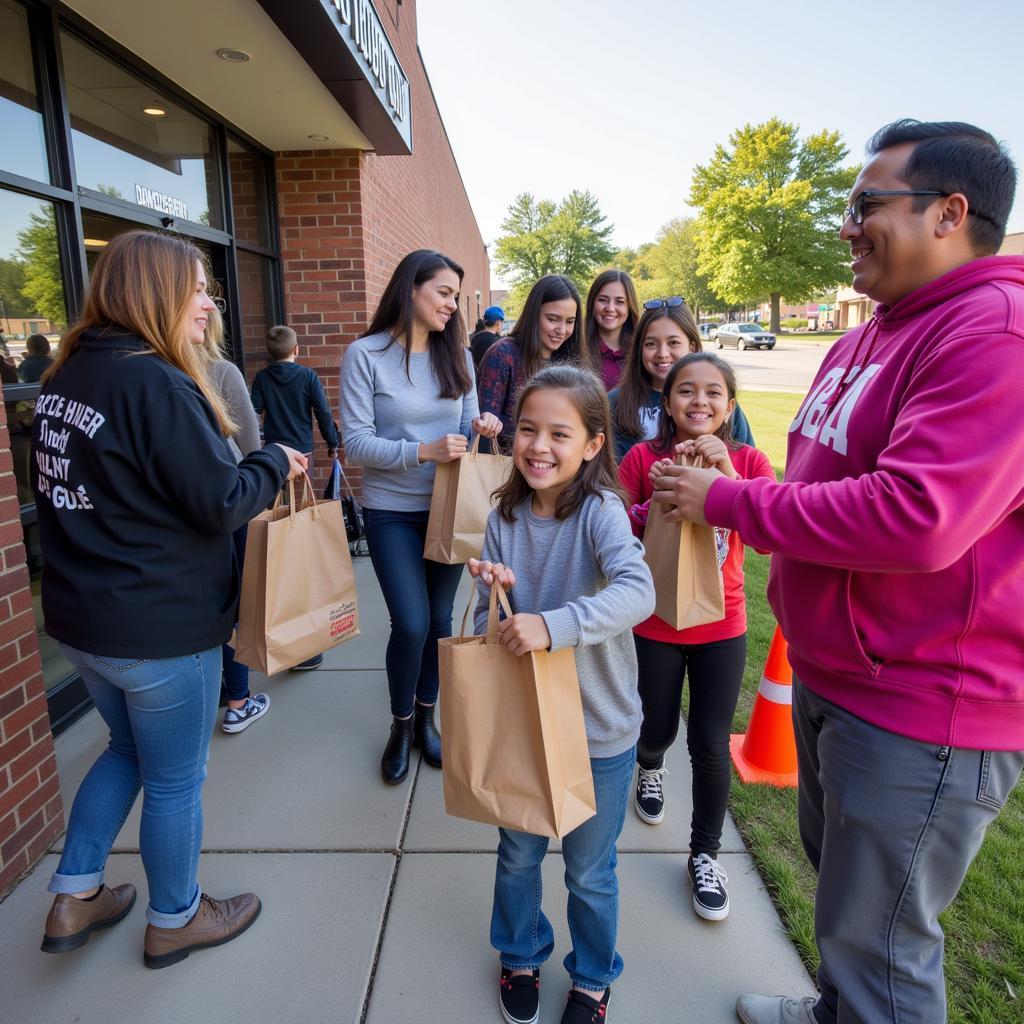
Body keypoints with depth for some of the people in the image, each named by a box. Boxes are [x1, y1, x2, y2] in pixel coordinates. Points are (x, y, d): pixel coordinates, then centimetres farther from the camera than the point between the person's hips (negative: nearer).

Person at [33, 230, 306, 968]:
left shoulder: (67, 374, 6)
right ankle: (174, 922, 34)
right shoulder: (155, 382, -22)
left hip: (80, 615, 9)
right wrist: (276, 463, -6)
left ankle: (74, 899, 39)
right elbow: (220, 504, -21)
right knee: (174, 779, 13)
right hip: (161, 627, -8)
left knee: (128, 750, 29)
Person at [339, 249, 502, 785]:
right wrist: (424, 451, -25)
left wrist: (480, 426, -14)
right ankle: (401, 725, 21)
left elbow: (467, 423, 10)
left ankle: (426, 716, 35)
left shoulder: (457, 355, 5)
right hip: (392, 512, -4)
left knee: (440, 619, 12)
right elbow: (356, 442, -13)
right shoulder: (365, 355, -8)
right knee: (411, 624, -8)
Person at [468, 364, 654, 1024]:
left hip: (599, 728, -3)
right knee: (518, 854, 23)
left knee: (589, 870, 18)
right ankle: (521, 956, 53)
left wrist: (553, 625, -45)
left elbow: (639, 593, -35)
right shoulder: (506, 517, -6)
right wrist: (497, 596, -23)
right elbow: (488, 626, -2)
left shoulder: (601, 510, -19)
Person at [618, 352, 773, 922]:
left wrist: (726, 476, -32)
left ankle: (705, 854, 28)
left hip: (721, 628, 0)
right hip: (654, 625, 0)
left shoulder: (749, 461, -6)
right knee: (657, 730, 15)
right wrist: (654, 500, -24)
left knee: (711, 745, 4)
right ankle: (651, 768, 53)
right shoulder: (643, 459, -8)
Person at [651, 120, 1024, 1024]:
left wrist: (726, 501, -22)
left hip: (923, 707, -10)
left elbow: (915, 517, -33)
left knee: (877, 945, 9)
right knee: (833, 865, 29)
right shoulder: (871, 337, 11)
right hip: (829, 673, 10)